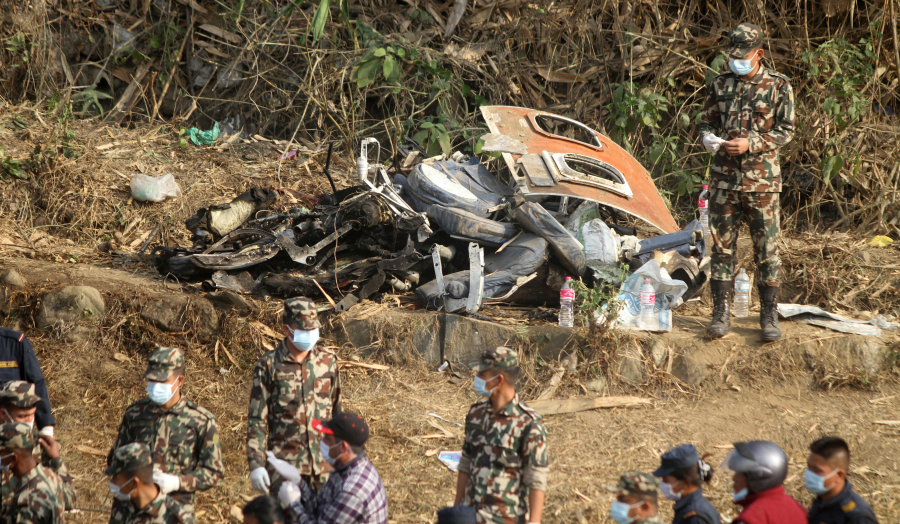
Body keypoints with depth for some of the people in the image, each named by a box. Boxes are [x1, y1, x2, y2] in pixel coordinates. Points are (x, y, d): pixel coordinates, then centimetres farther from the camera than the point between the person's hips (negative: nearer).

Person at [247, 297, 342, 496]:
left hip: (324, 463, 3)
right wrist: (256, 463, -9)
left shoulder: (328, 361, 7)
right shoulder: (269, 365, -3)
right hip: (285, 463, -3)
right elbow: (257, 418, -2)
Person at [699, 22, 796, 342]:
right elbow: (706, 122, 15)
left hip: (762, 182, -3)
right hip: (725, 180, 3)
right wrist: (708, 138, -9)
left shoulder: (778, 86, -1)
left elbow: (786, 130, -5)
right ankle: (721, 314, 8)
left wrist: (751, 144, -18)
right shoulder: (720, 86, 9)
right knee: (722, 247, 3)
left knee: (767, 248, 0)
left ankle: (769, 316, 6)